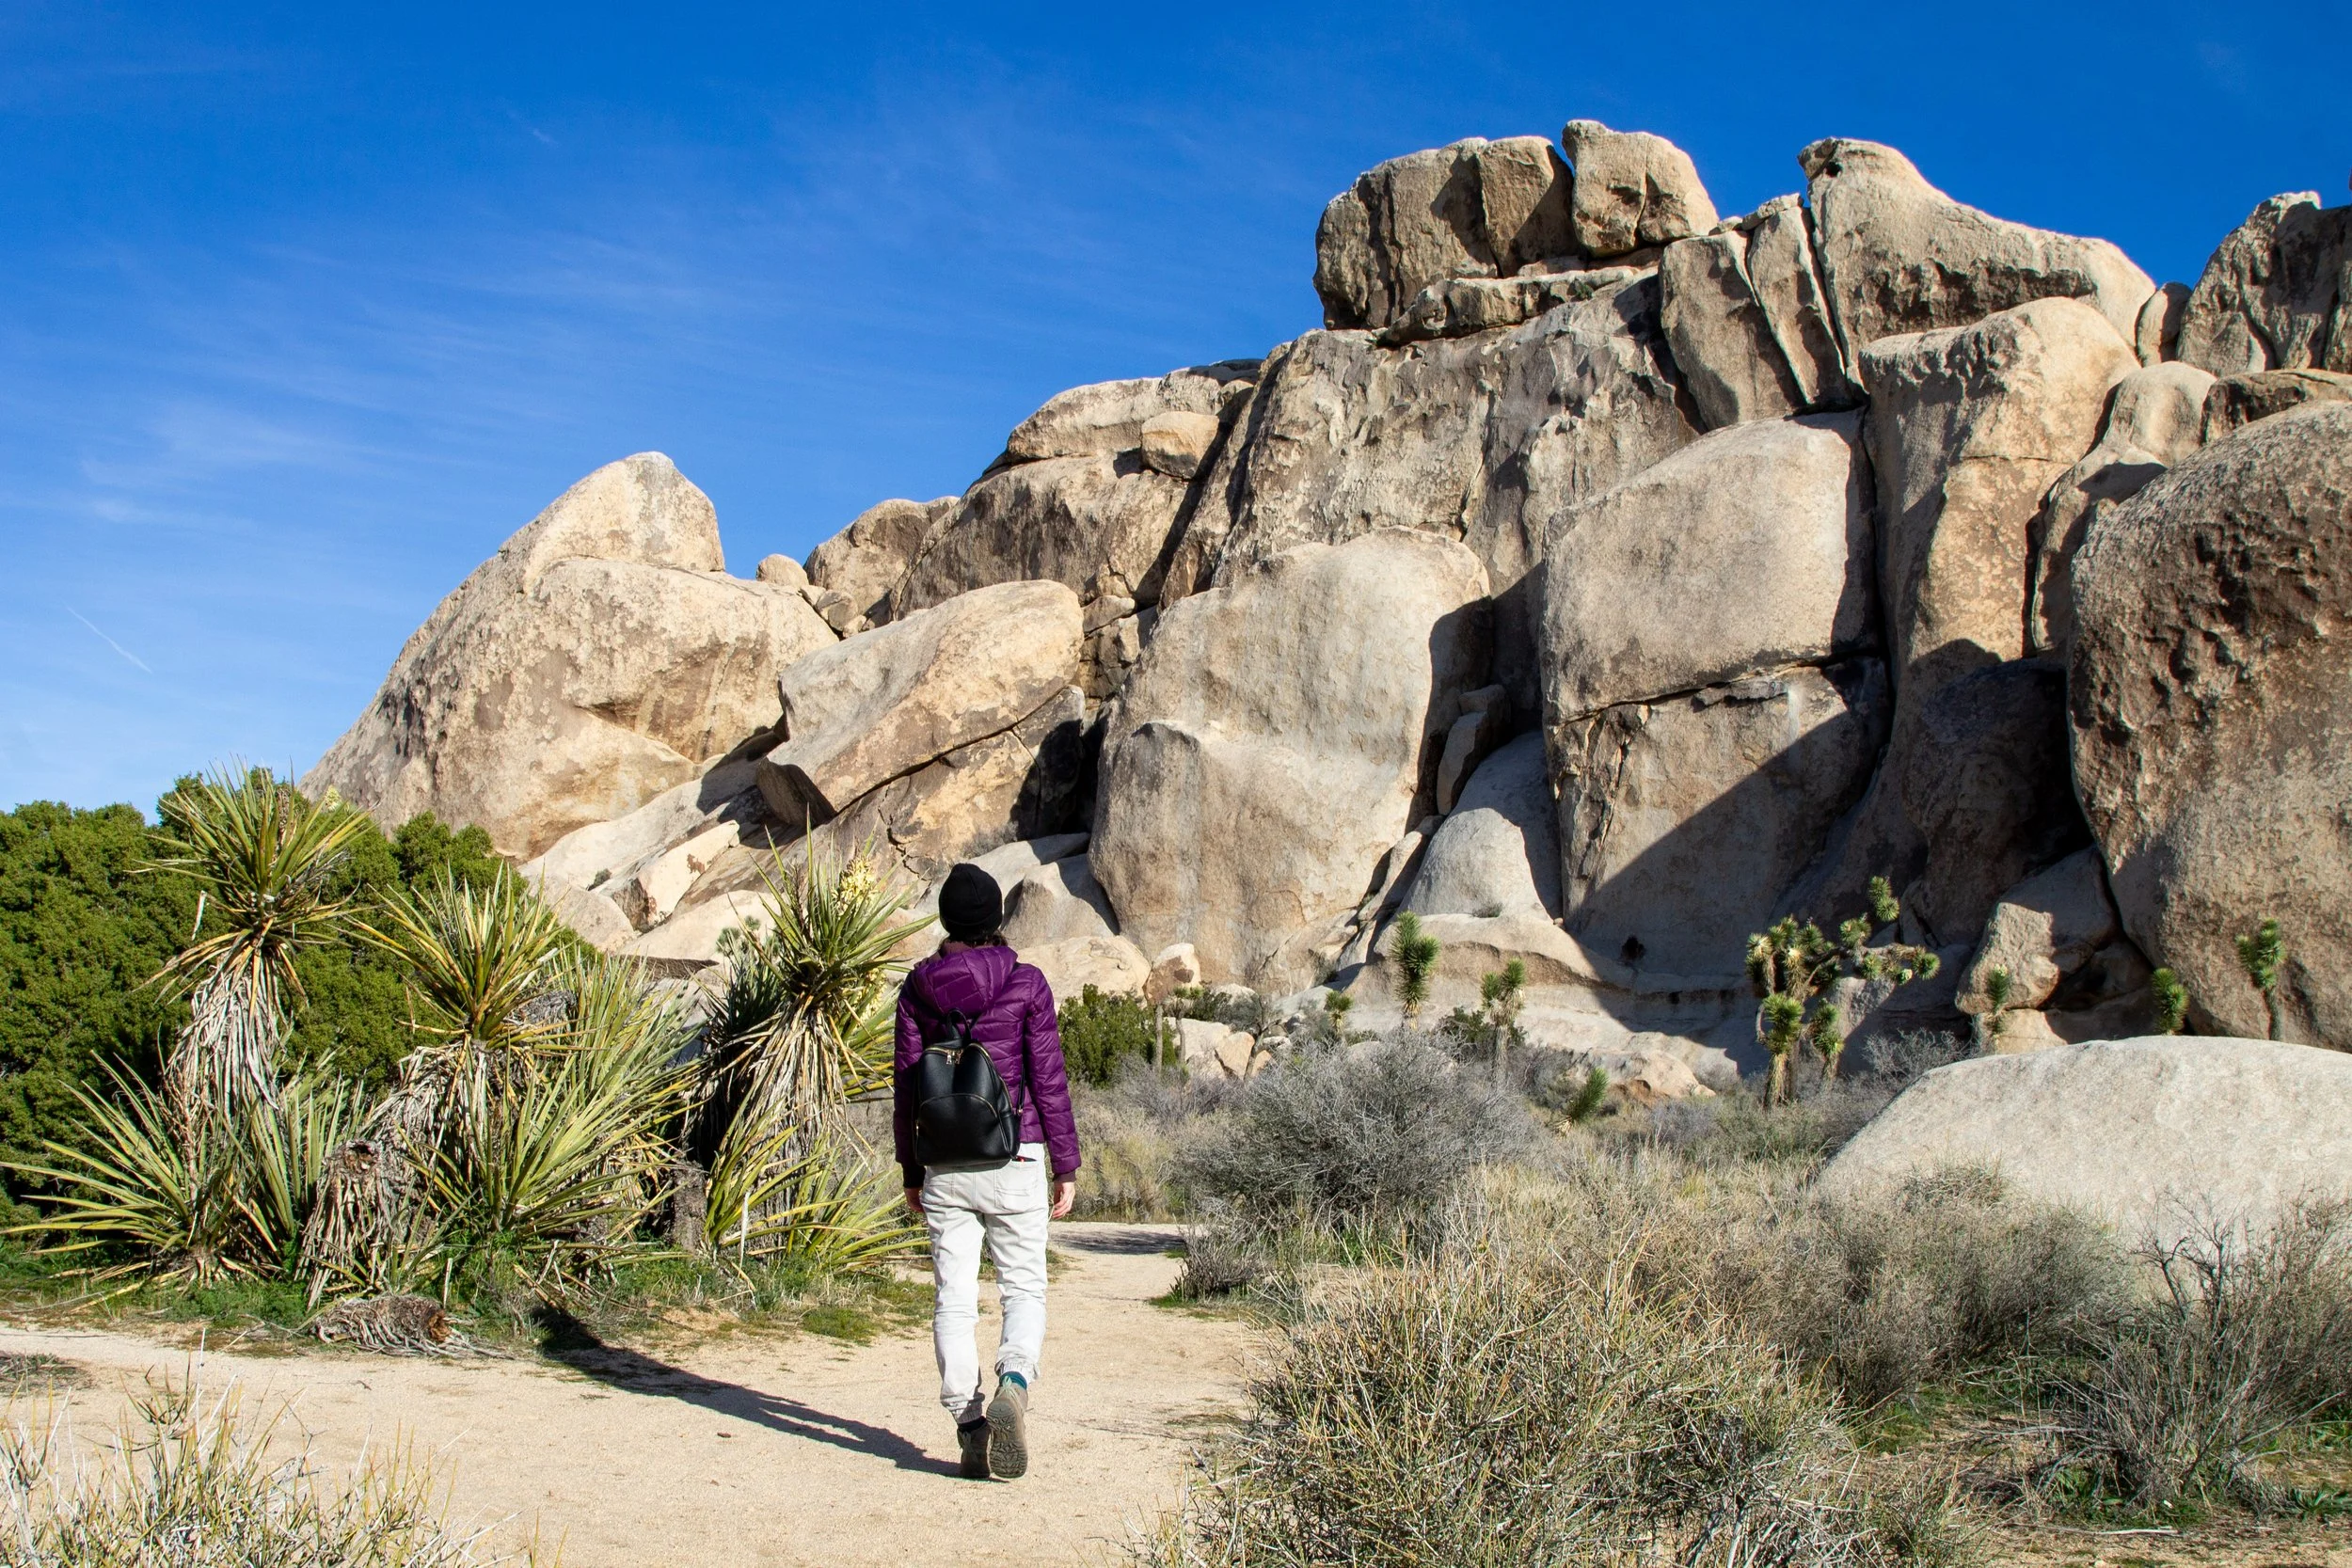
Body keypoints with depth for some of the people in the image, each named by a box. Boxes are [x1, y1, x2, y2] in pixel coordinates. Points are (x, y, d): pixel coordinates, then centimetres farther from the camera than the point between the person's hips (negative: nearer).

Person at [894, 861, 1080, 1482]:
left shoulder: (918, 988, 2)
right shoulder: (1025, 983, -4)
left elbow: (907, 1086, 5)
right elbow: (1048, 1080, -5)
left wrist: (911, 1171, 14)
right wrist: (1066, 1166, 2)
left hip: (944, 1166, 2)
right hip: (1014, 1160, -2)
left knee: (954, 1298, 7)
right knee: (1024, 1289, 8)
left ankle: (969, 1425, 1)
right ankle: (1014, 1384, -19)